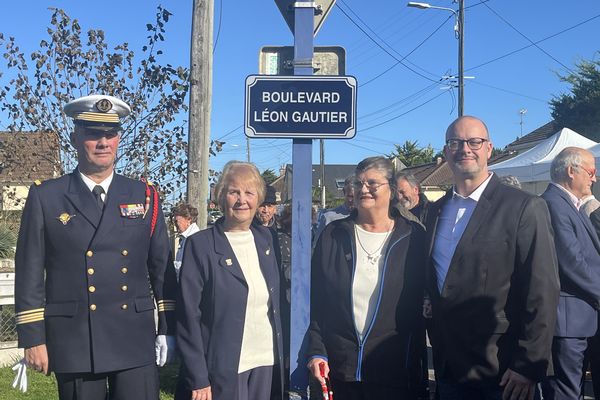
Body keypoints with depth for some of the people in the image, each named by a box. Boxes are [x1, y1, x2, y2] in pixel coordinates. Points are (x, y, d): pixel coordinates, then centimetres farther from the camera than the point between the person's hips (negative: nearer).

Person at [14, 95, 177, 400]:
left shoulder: (144, 196, 7)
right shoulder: (45, 197, 1)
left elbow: (162, 267, 10)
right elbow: (30, 273, 1)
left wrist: (168, 328, 7)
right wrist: (32, 338, -2)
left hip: (136, 341, 2)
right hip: (74, 343, -1)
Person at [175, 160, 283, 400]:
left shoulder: (264, 239, 7)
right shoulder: (201, 245, -9)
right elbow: (188, 317, -10)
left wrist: (281, 355, 9)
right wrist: (198, 379, -13)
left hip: (267, 364, 5)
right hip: (222, 369, -5)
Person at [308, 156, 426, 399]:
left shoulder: (413, 238, -1)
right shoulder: (332, 235, 4)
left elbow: (424, 302, 0)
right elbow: (315, 299, 5)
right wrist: (316, 351, -1)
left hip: (395, 371, -1)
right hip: (337, 368, 2)